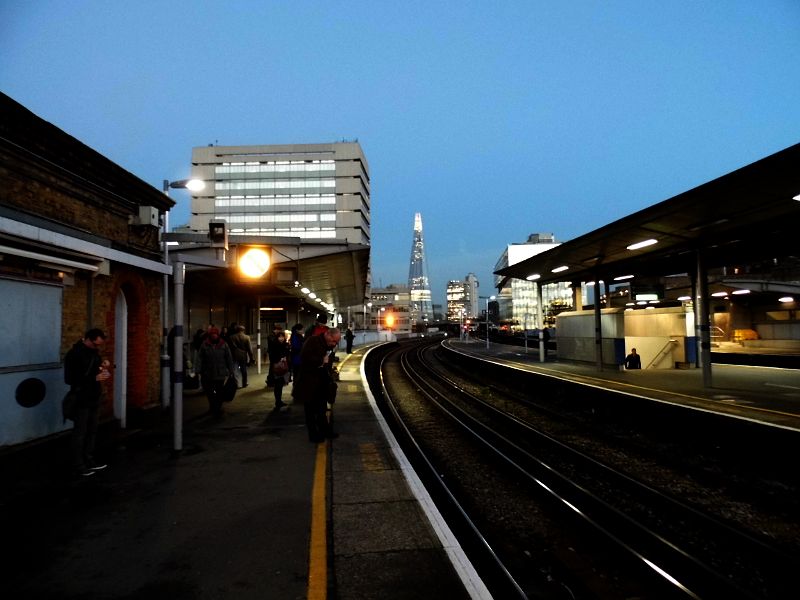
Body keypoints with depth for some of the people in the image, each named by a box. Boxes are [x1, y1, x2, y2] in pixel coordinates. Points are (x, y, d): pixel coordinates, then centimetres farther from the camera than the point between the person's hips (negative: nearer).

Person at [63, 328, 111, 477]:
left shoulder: (94, 351, 8)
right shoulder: (74, 354, -17)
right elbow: (69, 379, -21)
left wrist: (103, 367, -2)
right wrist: (95, 378, -26)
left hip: (94, 398, 8)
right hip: (81, 401, -8)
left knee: (92, 431, 13)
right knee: (80, 433, 1)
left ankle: (89, 461, 23)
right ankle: (78, 465, 10)